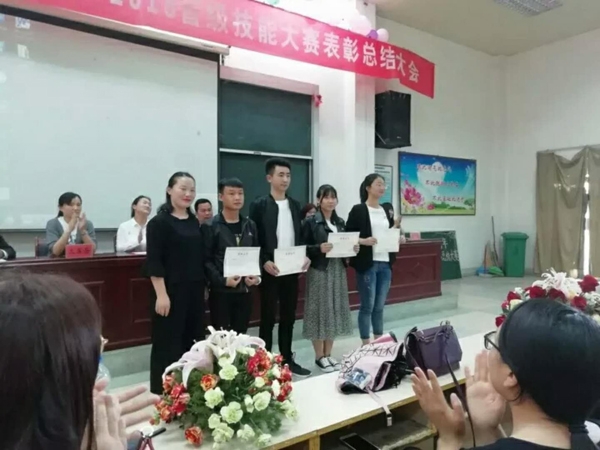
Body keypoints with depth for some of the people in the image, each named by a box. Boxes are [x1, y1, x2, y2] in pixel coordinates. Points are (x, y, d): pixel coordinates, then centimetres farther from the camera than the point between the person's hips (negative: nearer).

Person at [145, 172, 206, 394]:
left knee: (193, 341, 13)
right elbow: (153, 262, -13)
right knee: (168, 343, 4)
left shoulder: (195, 222, 11)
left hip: (194, 291, 6)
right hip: (171, 291, -6)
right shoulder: (159, 222, -8)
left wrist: (204, 286, 13)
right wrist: (161, 294, -18)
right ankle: (162, 392, 19)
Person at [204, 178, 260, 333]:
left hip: (245, 290, 4)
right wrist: (222, 280, -19)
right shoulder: (211, 226, -6)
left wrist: (257, 276, -4)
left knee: (241, 335, 12)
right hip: (221, 291, -4)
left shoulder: (250, 225, 10)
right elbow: (206, 260, -8)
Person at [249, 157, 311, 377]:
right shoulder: (259, 205, -5)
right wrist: (264, 262, -19)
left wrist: (306, 255, -1)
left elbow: (300, 236, 14)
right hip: (270, 270, -5)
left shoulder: (295, 205, 11)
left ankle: (287, 359, 26)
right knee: (268, 318, 4)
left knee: (289, 317, 13)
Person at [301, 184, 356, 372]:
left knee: (335, 311, 10)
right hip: (319, 272, -6)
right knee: (321, 311, 0)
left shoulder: (340, 222, 12)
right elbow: (303, 248, -10)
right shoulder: (310, 222, -6)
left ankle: (328, 354, 23)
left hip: (338, 271, 6)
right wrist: (319, 248, -25)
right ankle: (319, 356, 14)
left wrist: (353, 248, -4)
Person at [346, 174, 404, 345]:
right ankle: (366, 344, 12)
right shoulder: (358, 210, -4)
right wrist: (363, 241, -22)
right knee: (368, 306, 0)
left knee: (380, 306, 12)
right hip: (367, 264, -5)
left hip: (385, 264, 6)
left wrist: (398, 238, 0)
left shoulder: (387, 211, 15)